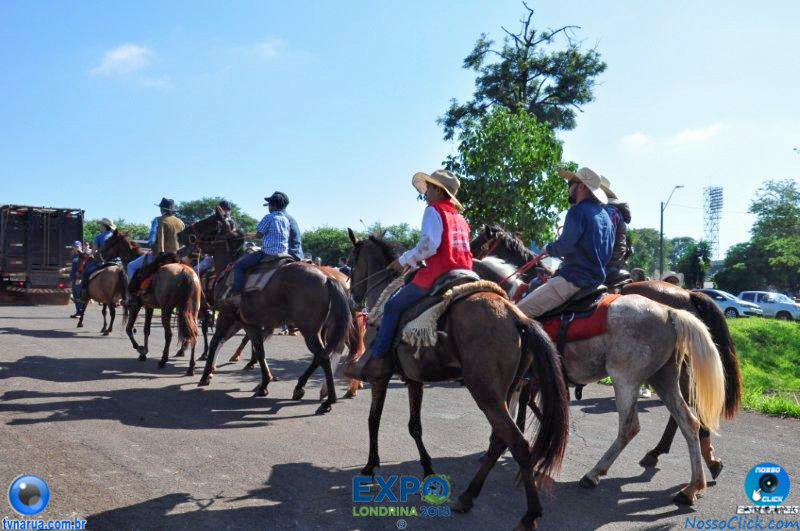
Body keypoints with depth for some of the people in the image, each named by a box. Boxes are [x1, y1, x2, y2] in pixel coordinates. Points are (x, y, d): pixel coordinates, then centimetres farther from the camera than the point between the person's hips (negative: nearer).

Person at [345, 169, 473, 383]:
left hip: (437, 273, -9)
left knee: (393, 306, -1)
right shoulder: (459, 217, 23)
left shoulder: (433, 210, -2)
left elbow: (428, 245, -16)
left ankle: (375, 360, -5)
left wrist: (404, 260, -4)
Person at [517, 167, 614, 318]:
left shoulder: (578, 211, -12)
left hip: (575, 280, -10)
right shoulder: (605, 214, 16)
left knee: (519, 312, -16)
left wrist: (548, 248, 3)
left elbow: (565, 246, -19)